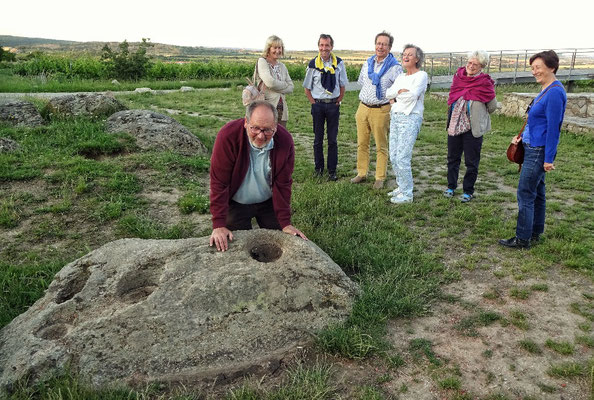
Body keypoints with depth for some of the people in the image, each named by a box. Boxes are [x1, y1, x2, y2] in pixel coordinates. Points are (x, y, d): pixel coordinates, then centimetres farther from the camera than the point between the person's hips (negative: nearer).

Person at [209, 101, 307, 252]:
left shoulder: (285, 140, -21)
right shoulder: (228, 136, -28)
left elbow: (282, 184, -15)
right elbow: (219, 182, -26)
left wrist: (285, 223, -16)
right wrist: (219, 225, -28)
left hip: (269, 202, 2)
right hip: (236, 204, -2)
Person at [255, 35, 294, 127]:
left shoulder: (282, 66, 17)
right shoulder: (262, 62, -2)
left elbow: (291, 88, 9)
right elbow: (270, 82, -16)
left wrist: (276, 86, -6)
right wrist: (284, 85, 0)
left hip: (281, 110, 6)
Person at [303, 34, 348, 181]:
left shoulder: (339, 63, 1)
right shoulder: (313, 64, -2)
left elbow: (342, 86, 8)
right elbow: (307, 88, 6)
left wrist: (338, 102, 2)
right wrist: (314, 103, -1)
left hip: (333, 105, 0)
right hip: (318, 105, 0)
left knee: (332, 139, 3)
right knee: (318, 139, 7)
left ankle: (332, 170, 12)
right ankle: (319, 168, 20)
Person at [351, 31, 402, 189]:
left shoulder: (394, 67, -7)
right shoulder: (368, 63, 10)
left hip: (380, 110, -5)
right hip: (363, 107, 5)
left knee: (381, 146, 2)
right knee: (362, 143, 10)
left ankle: (380, 178, 10)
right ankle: (361, 173, 22)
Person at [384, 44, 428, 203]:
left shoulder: (421, 75, -4)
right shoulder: (401, 77, 18)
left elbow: (412, 95, -19)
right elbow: (388, 93, 6)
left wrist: (395, 97, -4)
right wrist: (400, 91, -11)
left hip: (410, 118, -8)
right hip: (395, 117, 8)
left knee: (402, 158, -11)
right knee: (393, 157, 9)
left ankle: (407, 194, -1)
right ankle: (401, 187, 24)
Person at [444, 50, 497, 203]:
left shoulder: (484, 83, -10)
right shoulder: (458, 76, 3)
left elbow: (492, 106, -1)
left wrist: (478, 114, 7)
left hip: (473, 128, -5)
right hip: (454, 125, 5)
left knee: (471, 162, 4)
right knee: (452, 158, 15)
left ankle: (468, 191, 17)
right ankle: (451, 186, 29)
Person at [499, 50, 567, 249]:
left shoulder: (554, 93, -18)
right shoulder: (546, 90, 12)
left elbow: (553, 128, -20)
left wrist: (549, 159, -19)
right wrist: (523, 136, 10)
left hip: (539, 151, -10)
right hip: (533, 148, 10)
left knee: (525, 194, -5)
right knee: (537, 192, 16)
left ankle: (522, 240, 4)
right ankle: (535, 234, 27)